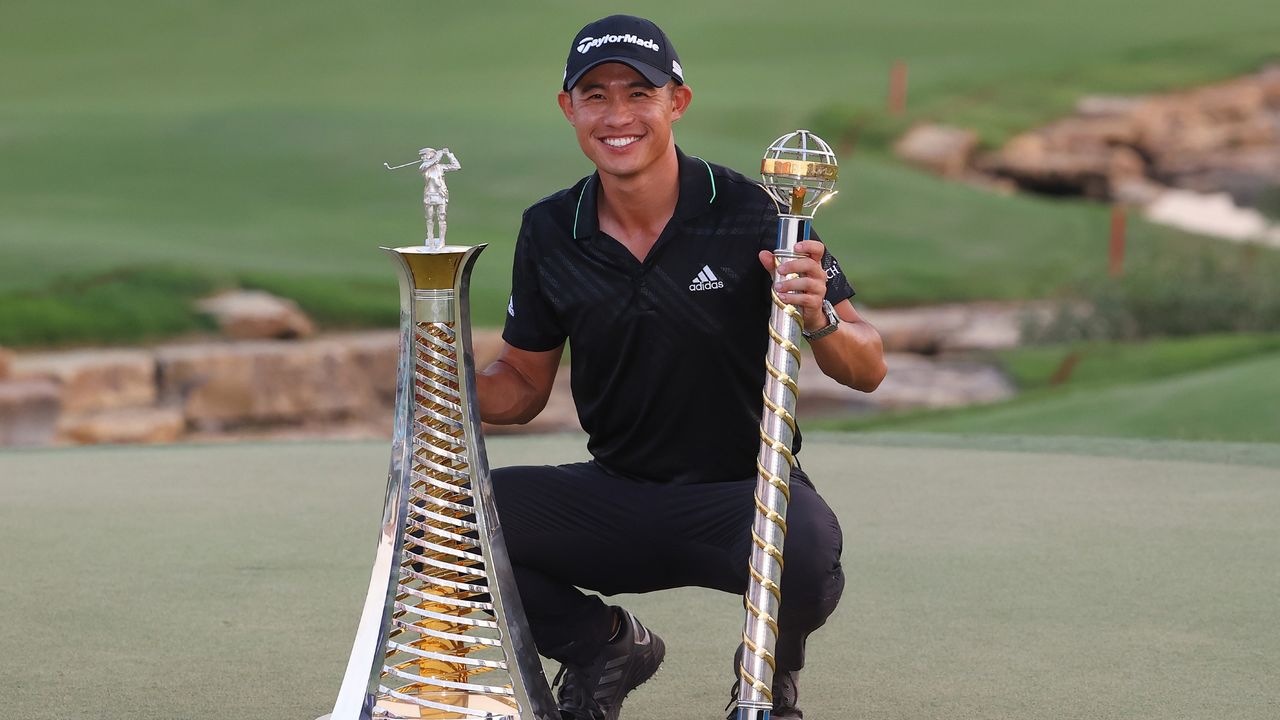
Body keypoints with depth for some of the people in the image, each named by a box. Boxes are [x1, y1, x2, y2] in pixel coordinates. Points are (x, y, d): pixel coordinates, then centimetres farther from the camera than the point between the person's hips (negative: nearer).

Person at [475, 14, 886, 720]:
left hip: (747, 493, -3)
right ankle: (601, 645, 9)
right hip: (616, 496, 3)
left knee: (806, 551, -37)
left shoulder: (754, 214, -11)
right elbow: (523, 385, 10)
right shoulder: (550, 232, 0)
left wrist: (819, 318, -29)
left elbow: (866, 370, -8)